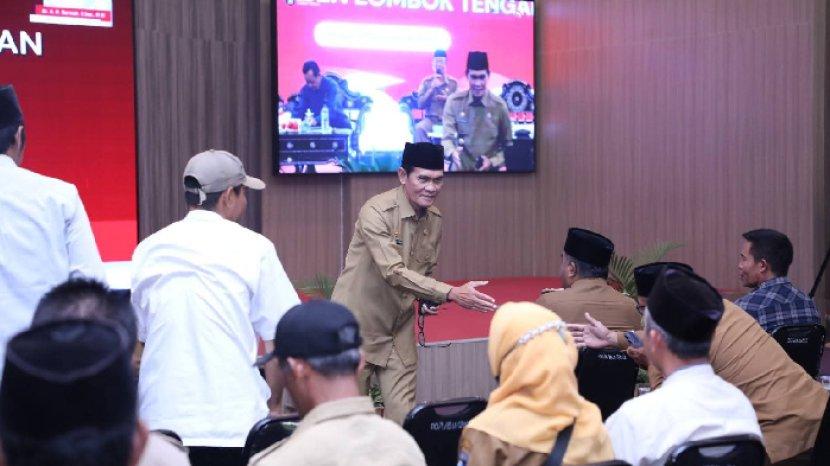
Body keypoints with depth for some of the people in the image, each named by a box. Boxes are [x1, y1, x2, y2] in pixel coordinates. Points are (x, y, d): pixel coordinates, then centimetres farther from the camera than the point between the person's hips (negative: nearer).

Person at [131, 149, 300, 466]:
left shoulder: (149, 249, 8)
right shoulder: (252, 248, -3)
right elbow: (279, 339, -2)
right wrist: (273, 404, 12)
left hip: (161, 419, 3)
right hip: (235, 425, -3)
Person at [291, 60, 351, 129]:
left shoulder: (331, 85, -13)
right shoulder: (305, 90, 2)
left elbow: (333, 110, -24)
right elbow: (299, 110, 0)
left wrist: (316, 120, -40)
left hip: (339, 127, -5)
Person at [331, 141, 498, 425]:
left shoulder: (434, 219, 2)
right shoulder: (376, 212, -19)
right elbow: (393, 272, -29)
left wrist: (428, 299, -8)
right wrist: (451, 294, -35)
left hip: (400, 329, 6)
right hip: (358, 327, -5)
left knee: (403, 417, 1)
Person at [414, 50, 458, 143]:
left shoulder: (453, 82, 9)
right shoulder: (426, 81, 9)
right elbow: (420, 104, 0)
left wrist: (446, 99, -9)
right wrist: (432, 88, -8)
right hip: (431, 120, 0)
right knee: (419, 128, -33)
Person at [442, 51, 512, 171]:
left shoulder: (499, 105, 2)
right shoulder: (454, 102, 2)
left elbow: (508, 144, 8)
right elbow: (447, 137, -1)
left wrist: (492, 161, -9)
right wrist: (453, 153, -22)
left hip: (490, 170, 0)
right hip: (460, 168, 0)